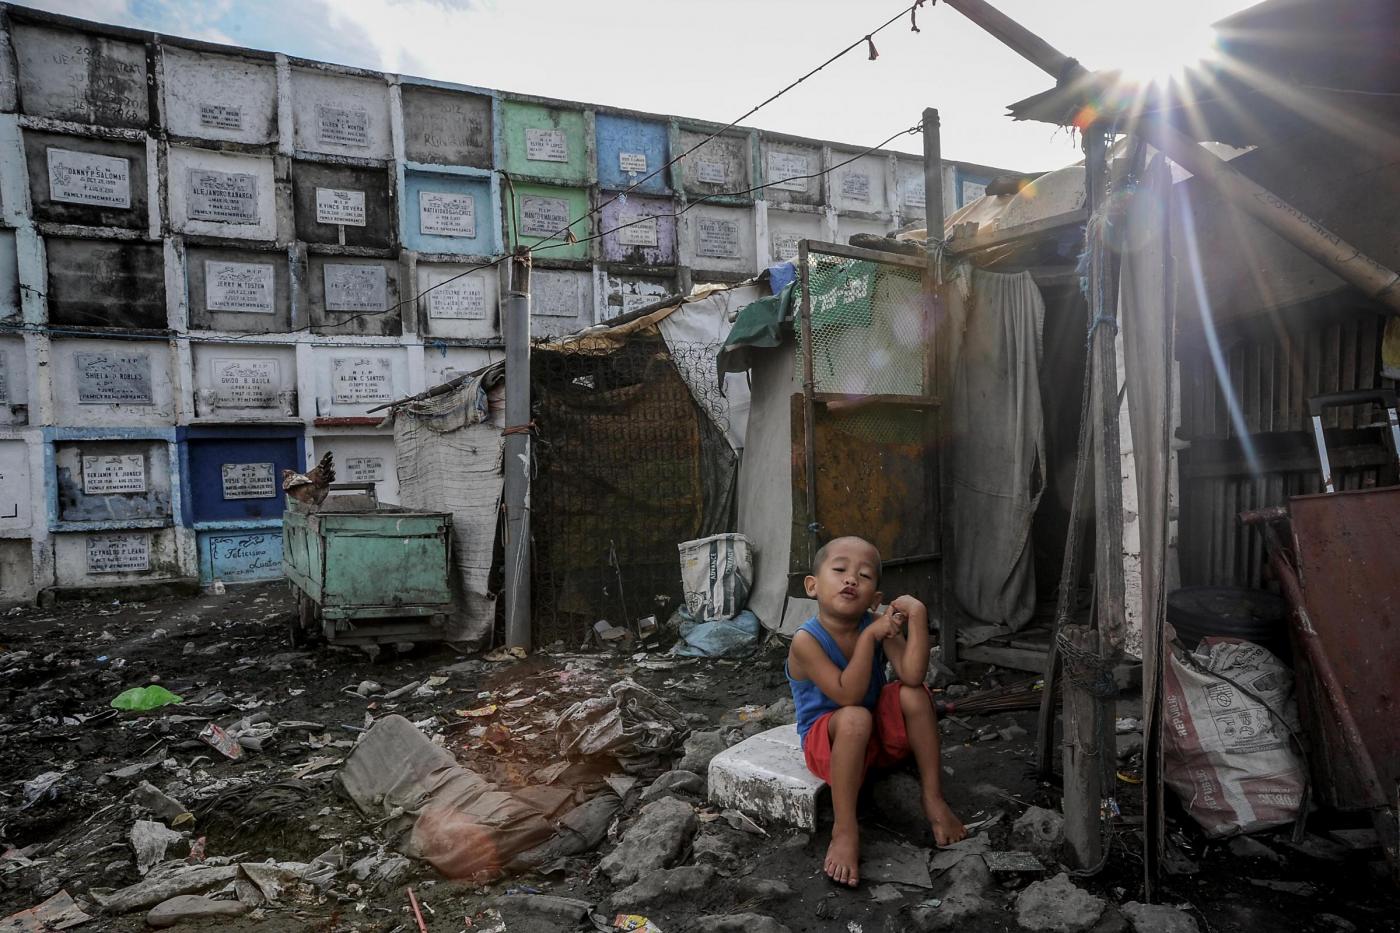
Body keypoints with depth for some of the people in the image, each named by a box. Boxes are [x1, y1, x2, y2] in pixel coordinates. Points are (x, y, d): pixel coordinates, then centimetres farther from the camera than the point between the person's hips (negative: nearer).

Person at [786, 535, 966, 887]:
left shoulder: (878, 624, -13)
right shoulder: (806, 640, -25)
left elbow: (912, 675, -27)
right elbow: (849, 695, -33)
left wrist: (917, 614, -34)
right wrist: (870, 636, -33)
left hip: (881, 730, 5)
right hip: (828, 740, -5)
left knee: (914, 693, -21)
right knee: (855, 718, -37)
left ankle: (933, 798, -6)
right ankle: (845, 830, -25)